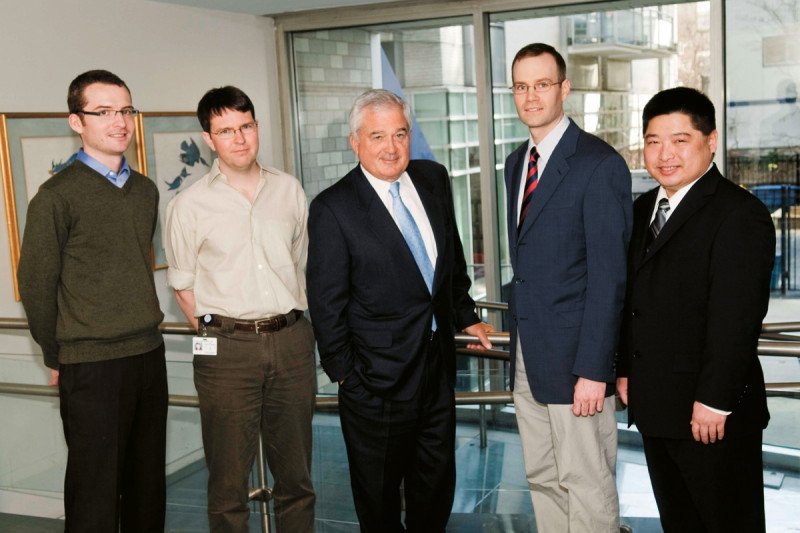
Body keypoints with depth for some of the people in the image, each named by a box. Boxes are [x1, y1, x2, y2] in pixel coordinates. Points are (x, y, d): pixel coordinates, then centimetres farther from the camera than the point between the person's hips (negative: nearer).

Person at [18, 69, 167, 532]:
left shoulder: (146, 190, 9)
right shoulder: (57, 197, -10)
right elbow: (37, 285, -5)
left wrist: (146, 323, 14)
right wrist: (57, 359, 3)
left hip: (149, 354, 6)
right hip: (91, 366, -5)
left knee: (148, 485, 14)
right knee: (96, 492, 3)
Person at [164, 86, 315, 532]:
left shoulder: (289, 190, 7)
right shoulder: (189, 205, -2)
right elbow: (183, 285, 5)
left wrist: (293, 322, 10)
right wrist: (217, 334, -1)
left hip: (292, 340, 3)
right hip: (228, 349, -3)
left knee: (296, 474, 13)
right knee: (229, 480, 5)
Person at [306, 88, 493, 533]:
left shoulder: (435, 179, 1)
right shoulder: (333, 209, -15)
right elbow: (327, 303, -11)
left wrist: (465, 315, 18)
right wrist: (343, 372, -8)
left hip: (438, 363, 6)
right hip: (377, 377, -5)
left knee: (437, 484, 21)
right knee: (379, 495, 13)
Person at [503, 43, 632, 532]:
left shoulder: (600, 164, -12)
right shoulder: (518, 162, 13)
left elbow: (608, 275, -16)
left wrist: (592, 370, -18)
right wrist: (519, 342, 10)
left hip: (574, 356, -7)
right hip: (528, 357, 7)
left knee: (588, 488, 3)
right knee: (542, 479, 17)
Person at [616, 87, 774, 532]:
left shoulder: (739, 214, -14)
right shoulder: (644, 210, 12)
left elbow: (735, 318, -20)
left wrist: (714, 401, -22)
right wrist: (626, 370, 12)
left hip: (713, 414, -8)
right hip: (655, 406, 8)